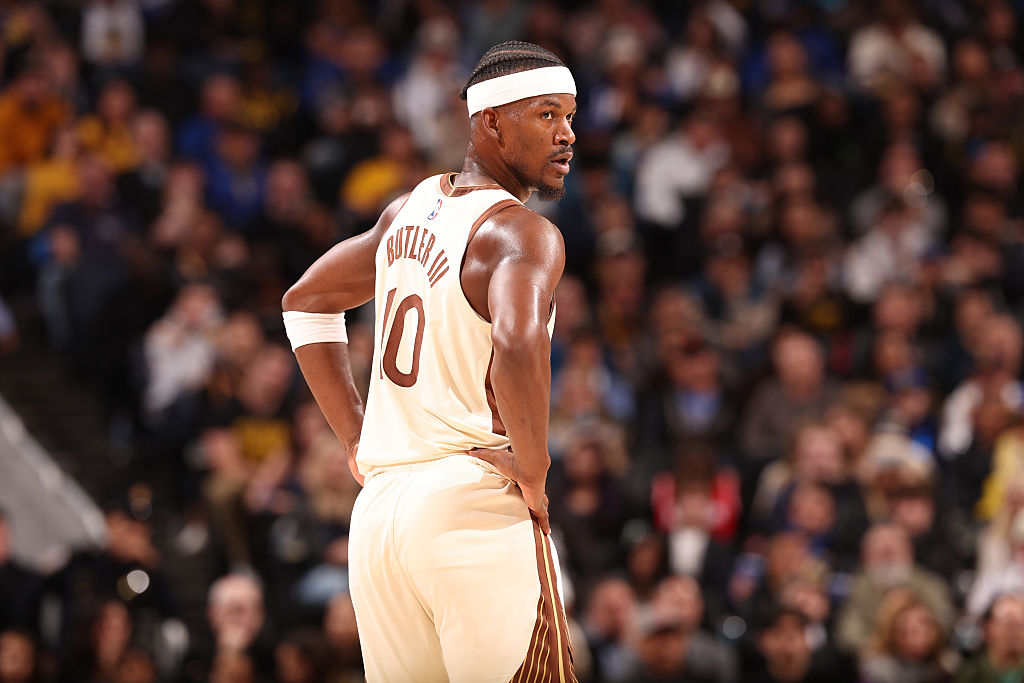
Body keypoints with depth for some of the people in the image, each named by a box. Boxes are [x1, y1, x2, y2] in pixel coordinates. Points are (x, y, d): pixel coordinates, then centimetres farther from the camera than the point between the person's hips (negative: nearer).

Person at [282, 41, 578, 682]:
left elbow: (307, 302, 28)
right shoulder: (522, 232, -10)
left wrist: (356, 438, 23)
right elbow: (518, 345, -30)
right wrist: (532, 468, -15)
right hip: (475, 508, -8)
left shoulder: (415, 208, 16)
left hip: (378, 507, 8)